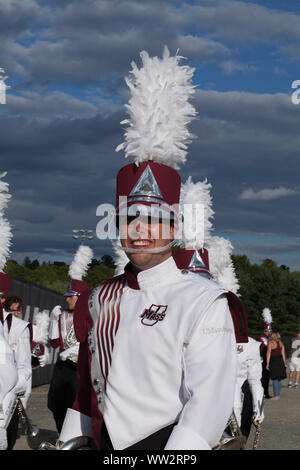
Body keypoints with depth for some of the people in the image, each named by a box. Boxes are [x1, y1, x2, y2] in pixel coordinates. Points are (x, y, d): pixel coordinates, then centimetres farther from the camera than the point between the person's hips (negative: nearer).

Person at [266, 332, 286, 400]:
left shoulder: (270, 343, -8)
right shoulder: (281, 343, 8)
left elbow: (268, 353, -11)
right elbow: (283, 353, 10)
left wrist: (267, 364, -8)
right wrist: (284, 363, 16)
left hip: (273, 361, -6)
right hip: (280, 361, 6)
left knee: (275, 379, -4)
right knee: (279, 379, 12)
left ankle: (276, 395, -5)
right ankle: (278, 395, 17)